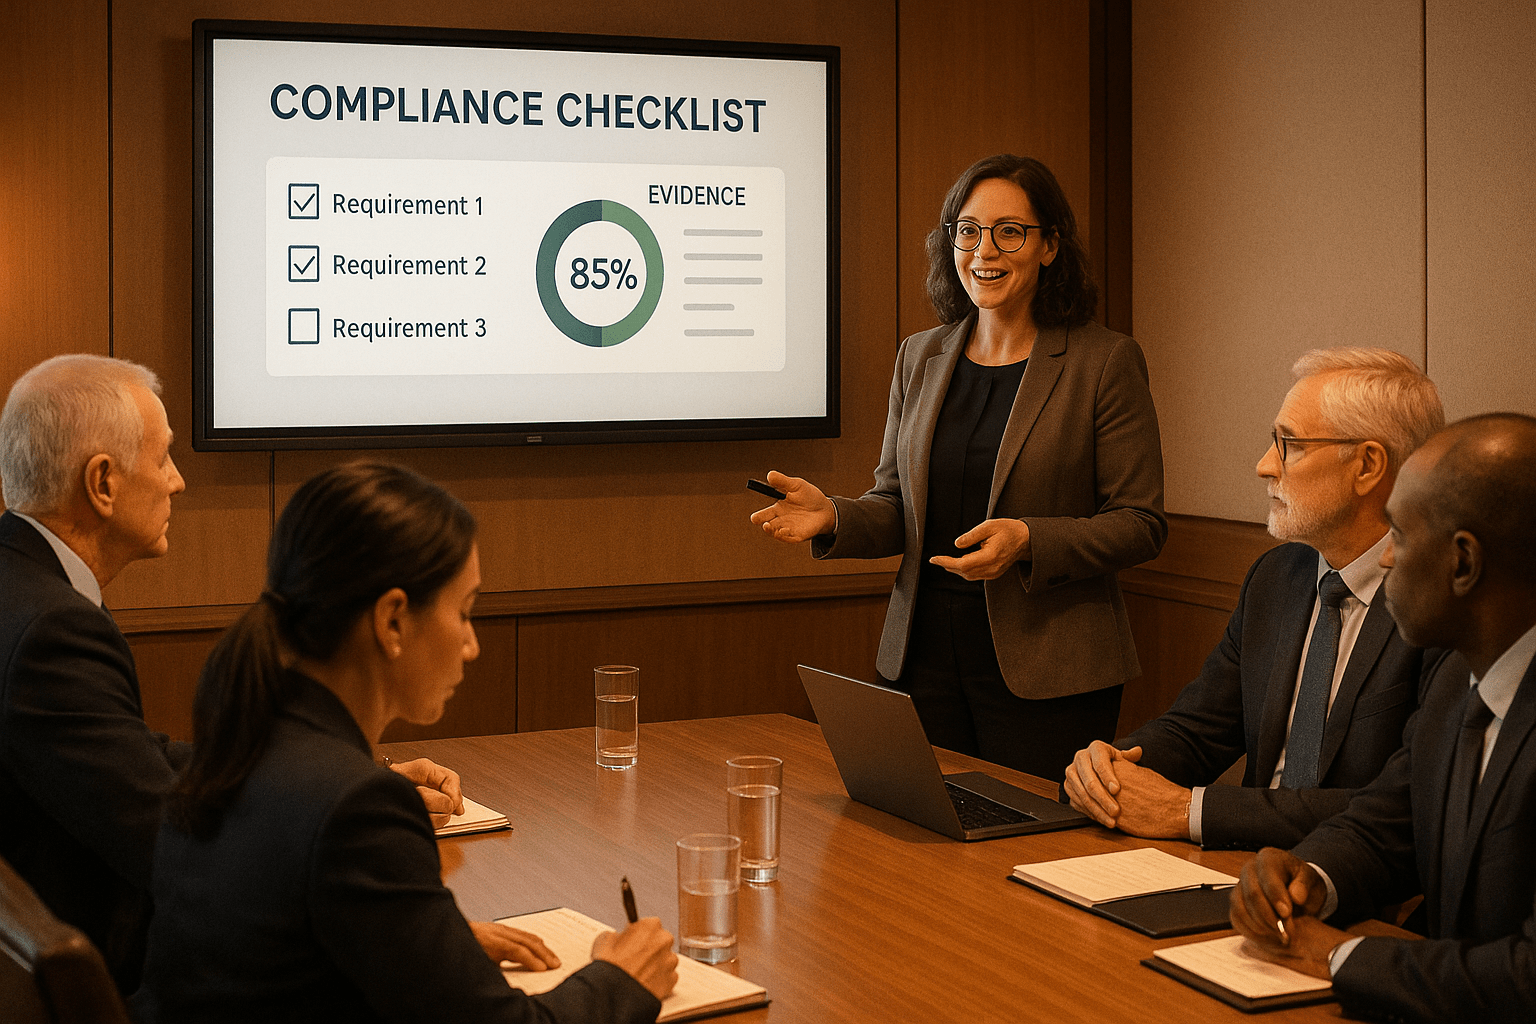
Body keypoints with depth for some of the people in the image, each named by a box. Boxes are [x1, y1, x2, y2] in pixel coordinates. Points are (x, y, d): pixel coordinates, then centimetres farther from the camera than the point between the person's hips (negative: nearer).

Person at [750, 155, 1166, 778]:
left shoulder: (1106, 363, -5)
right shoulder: (920, 358, 11)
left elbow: (1140, 525, -6)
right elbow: (895, 506, 14)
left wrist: (1027, 541, -21)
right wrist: (833, 518, -7)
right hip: (926, 656, 4)